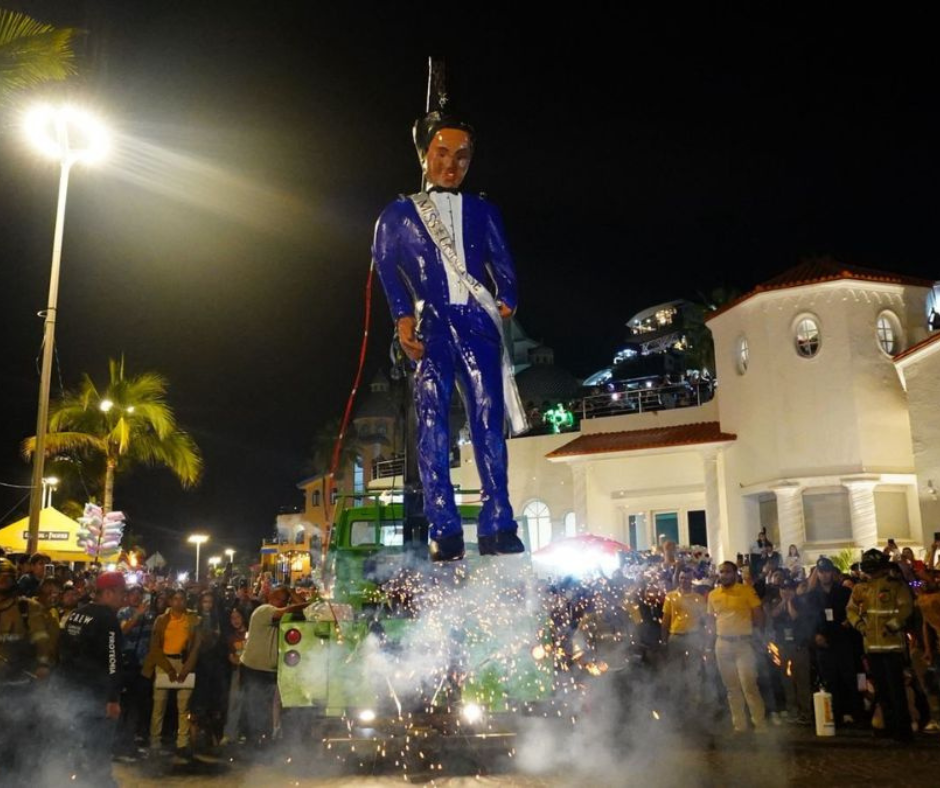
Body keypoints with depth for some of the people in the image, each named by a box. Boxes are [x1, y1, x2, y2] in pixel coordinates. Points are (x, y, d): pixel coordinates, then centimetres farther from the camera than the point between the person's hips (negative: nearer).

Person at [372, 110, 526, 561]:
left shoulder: (483, 212, 20)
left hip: (477, 324, 1)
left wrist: (506, 303, -7)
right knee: (432, 424, -6)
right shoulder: (398, 214, 16)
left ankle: (497, 527, -6)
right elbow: (387, 268, 3)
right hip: (430, 326, -1)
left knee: (488, 421, -7)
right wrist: (403, 317, -12)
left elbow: (503, 267, 13)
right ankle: (445, 532, -5)